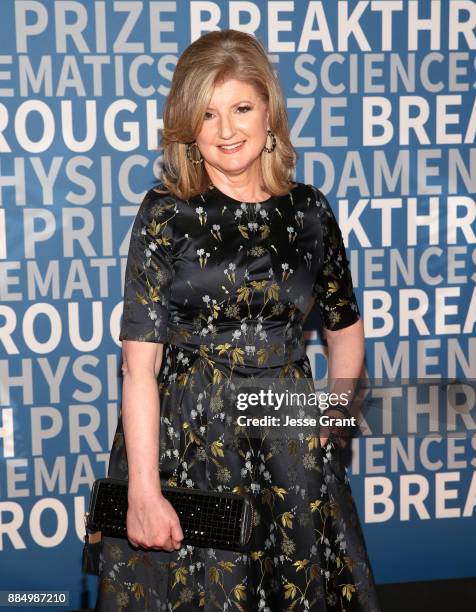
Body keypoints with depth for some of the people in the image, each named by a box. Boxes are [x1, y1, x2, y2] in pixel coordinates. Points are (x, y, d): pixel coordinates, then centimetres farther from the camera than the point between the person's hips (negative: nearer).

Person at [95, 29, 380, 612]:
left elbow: (345, 326, 16)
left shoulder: (308, 209, 3)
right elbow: (139, 363, -11)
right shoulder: (165, 213, -6)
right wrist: (144, 491, -17)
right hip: (183, 440, -3)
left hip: (289, 446, 3)